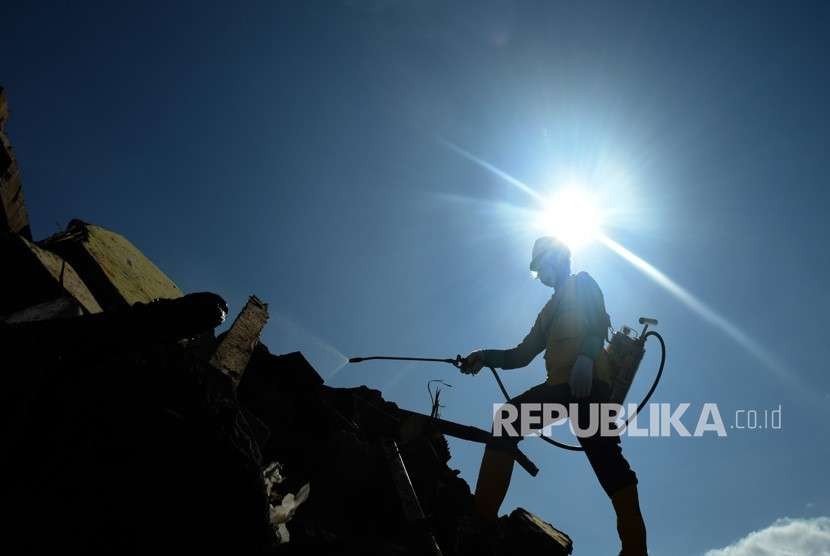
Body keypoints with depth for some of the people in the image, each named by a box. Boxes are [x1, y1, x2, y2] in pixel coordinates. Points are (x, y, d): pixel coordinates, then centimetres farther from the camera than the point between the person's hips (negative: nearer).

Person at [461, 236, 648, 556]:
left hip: (588, 380, -7)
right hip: (559, 384, 7)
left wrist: (585, 357, -23)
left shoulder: (583, 283, 17)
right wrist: (486, 357, 12)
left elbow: (598, 321, -4)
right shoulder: (550, 308, 37)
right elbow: (522, 354, 28)